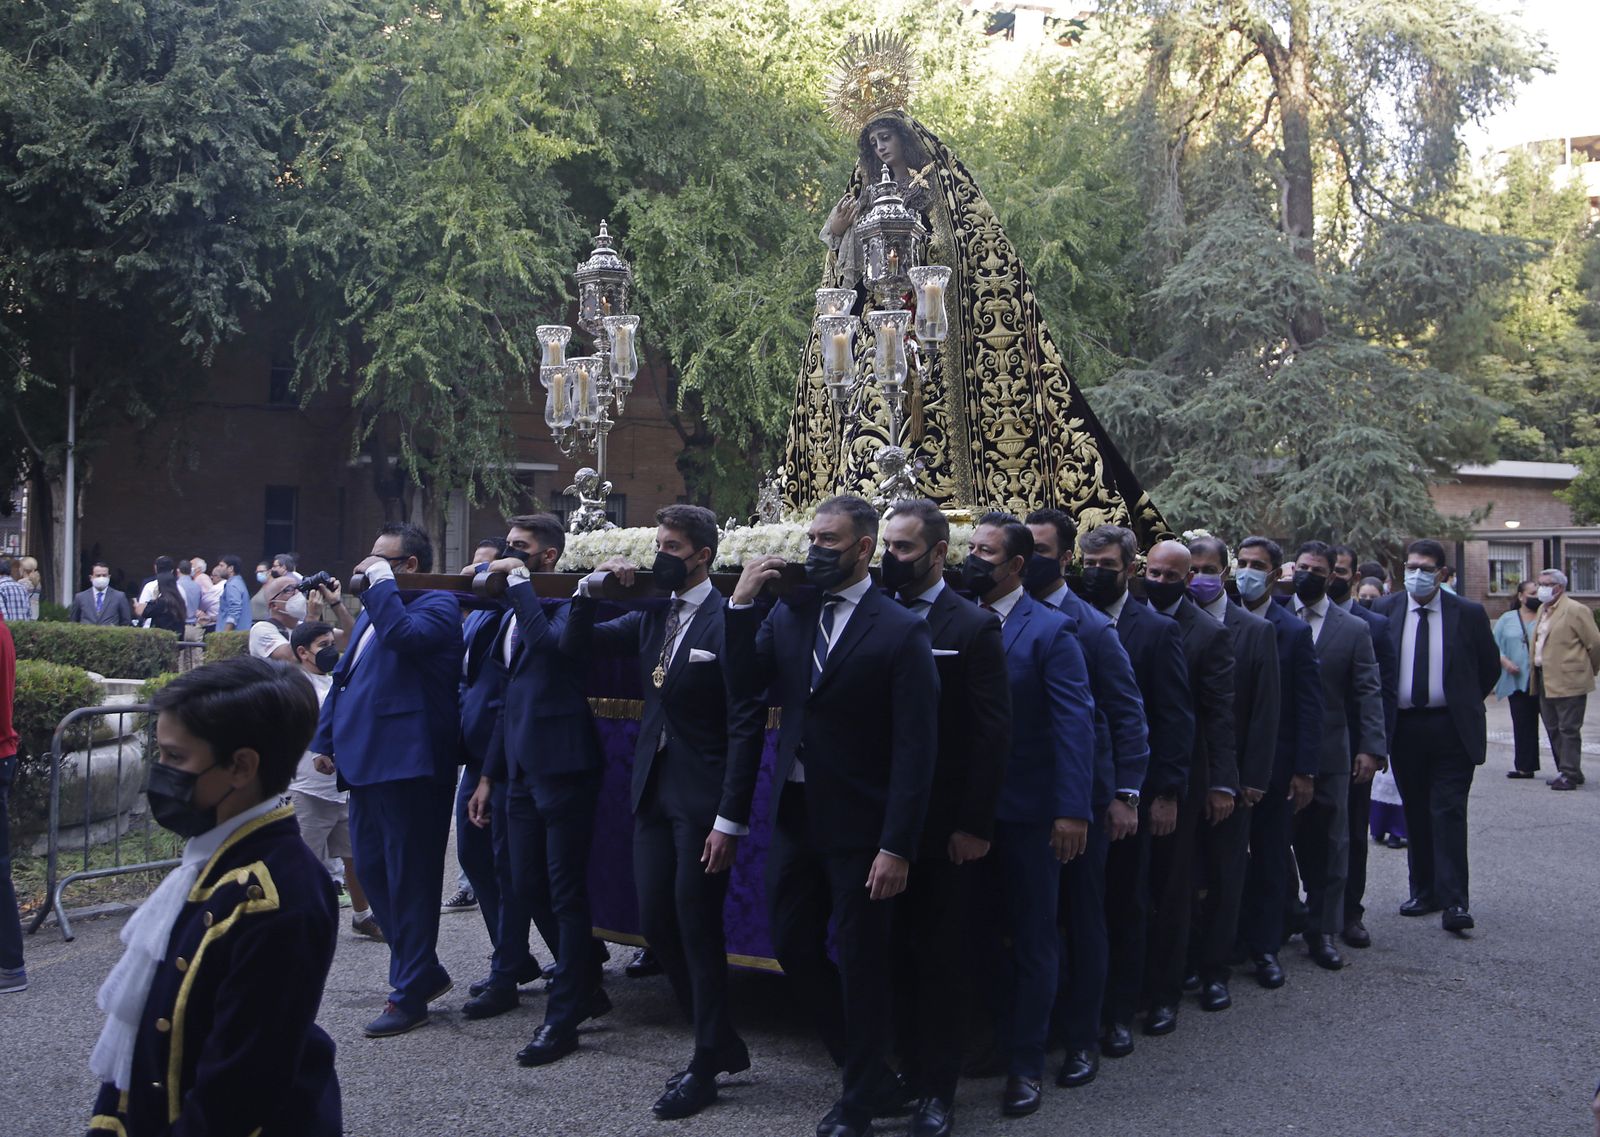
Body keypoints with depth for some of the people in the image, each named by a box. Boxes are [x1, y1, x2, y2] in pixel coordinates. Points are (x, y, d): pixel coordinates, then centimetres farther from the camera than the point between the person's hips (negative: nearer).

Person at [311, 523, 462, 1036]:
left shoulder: (437, 604, -8)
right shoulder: (374, 608, 21)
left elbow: (405, 635, -29)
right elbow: (345, 675, 24)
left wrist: (380, 582, -17)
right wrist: (326, 737, 16)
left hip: (407, 763, -10)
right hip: (365, 761, 10)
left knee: (408, 878, -2)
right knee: (373, 872, 15)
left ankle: (410, 994, 7)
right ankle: (422, 970, 28)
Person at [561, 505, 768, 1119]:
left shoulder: (730, 621, -13)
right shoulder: (650, 616, 9)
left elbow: (746, 726, -15)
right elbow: (576, 647, 15)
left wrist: (730, 821, -17)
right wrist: (590, 589, -2)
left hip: (703, 802, -7)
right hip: (653, 792, 7)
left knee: (698, 931, 2)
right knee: (656, 924, 10)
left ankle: (705, 1067, 19)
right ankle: (723, 1044, 27)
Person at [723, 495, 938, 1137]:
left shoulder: (901, 631, -12)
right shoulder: (787, 615, 6)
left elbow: (916, 748, -14)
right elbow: (743, 687, -3)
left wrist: (897, 847, -18)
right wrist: (741, 604, -11)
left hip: (859, 824, -6)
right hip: (796, 813, 6)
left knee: (861, 959, 7)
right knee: (792, 944, 14)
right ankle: (870, 1068, 35)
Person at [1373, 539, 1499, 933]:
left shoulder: (1468, 613, -2)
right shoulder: (1384, 611, 2)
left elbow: (1490, 667, 9)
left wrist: (1466, 705, 10)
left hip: (1452, 728, -2)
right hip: (1404, 727, 3)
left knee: (1449, 813, -7)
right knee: (1416, 814, 10)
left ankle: (1454, 902, -6)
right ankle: (1424, 892, 19)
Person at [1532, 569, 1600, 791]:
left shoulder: (1575, 610, -10)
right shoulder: (1543, 609, 16)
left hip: (1568, 681, -9)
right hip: (1546, 680, 9)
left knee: (1568, 729, -4)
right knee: (1553, 729, 13)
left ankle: (1569, 774, 0)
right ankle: (1566, 771, 22)